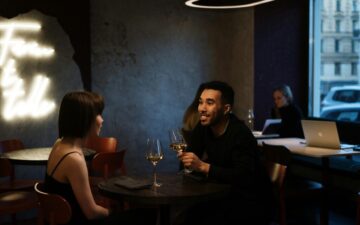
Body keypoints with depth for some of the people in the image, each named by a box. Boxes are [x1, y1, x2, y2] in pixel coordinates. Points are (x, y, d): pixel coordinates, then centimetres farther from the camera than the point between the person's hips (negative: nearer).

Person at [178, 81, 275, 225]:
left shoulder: (240, 134, -24)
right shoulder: (204, 127, 0)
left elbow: (243, 177, -35)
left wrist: (203, 167, -38)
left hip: (253, 203, -6)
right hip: (226, 194, 7)